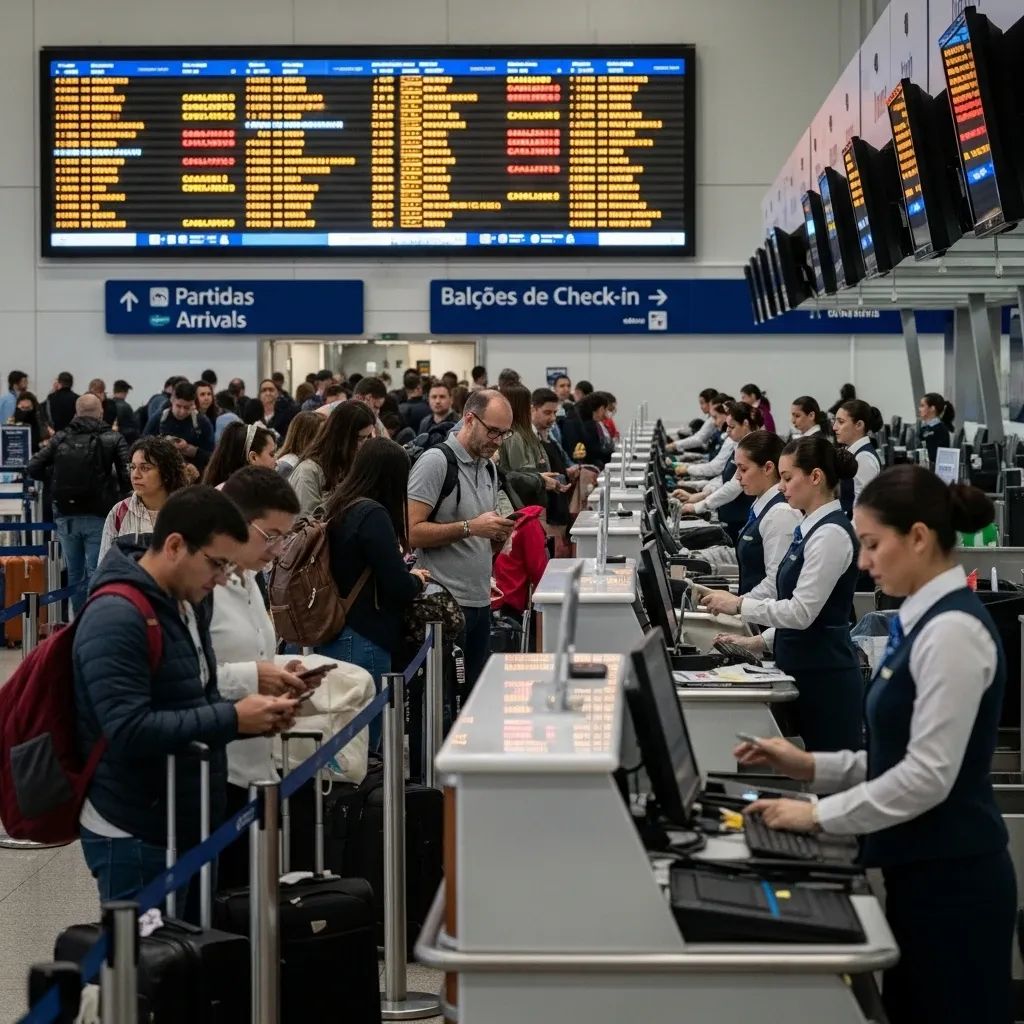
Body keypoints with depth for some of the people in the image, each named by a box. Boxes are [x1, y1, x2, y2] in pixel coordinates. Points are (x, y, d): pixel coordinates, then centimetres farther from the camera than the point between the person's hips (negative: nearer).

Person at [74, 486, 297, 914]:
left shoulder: (188, 605, 11)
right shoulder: (116, 619, -19)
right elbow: (129, 733, -27)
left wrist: (256, 717, 0)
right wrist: (232, 718, -22)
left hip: (191, 825, 9)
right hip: (136, 837, -9)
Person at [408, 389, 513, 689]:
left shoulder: (488, 467, 16)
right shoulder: (435, 461, -10)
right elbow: (413, 532, -17)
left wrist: (499, 532, 3)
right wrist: (471, 527, -22)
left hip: (480, 601, 8)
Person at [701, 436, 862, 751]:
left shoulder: (831, 533, -17)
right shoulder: (811, 528, 13)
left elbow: (802, 612, -20)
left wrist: (739, 605, -12)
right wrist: (762, 642, 12)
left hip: (825, 678, -10)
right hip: (805, 671, 10)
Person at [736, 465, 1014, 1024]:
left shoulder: (952, 630, -20)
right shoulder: (924, 621, 10)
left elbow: (929, 775, -23)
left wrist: (819, 815, -17)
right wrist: (810, 765, 7)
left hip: (951, 876, -9)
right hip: (922, 868, 9)